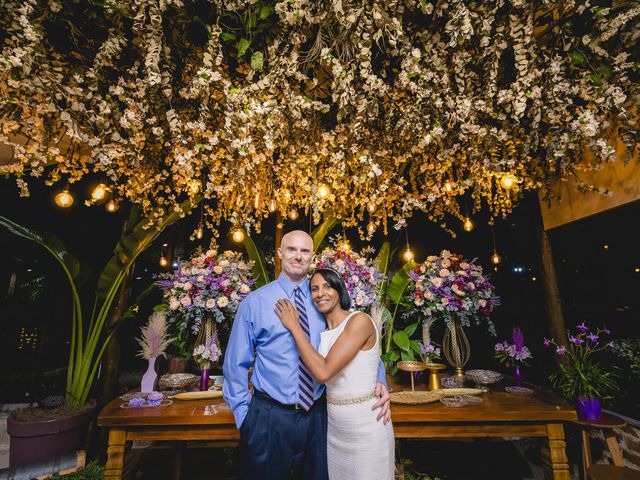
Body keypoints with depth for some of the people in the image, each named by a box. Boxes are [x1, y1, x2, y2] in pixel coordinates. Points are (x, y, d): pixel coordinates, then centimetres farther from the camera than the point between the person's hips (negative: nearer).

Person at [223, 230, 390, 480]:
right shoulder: (254, 302, -7)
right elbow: (236, 364, -2)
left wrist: (379, 380, -14)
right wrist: (243, 415, -4)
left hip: (317, 415, 2)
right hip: (268, 417, -2)